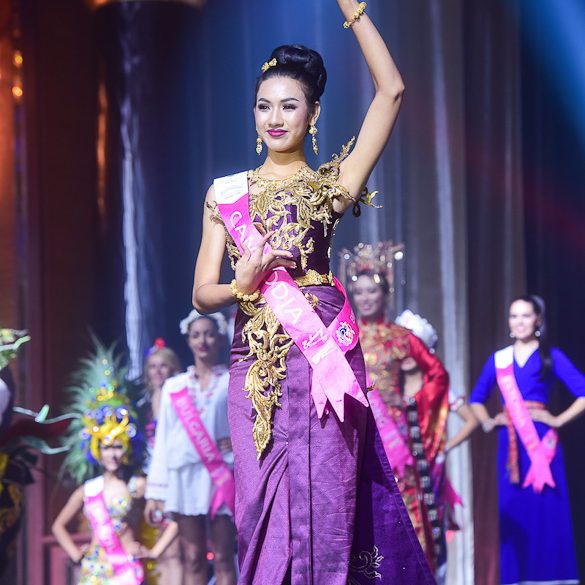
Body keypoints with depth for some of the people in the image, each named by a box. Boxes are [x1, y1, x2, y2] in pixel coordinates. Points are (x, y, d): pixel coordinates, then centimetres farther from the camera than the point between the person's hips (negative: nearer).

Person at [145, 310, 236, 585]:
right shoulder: (174, 386, 13)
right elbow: (163, 440, 11)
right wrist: (155, 492, 6)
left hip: (221, 476, -2)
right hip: (185, 476, 2)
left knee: (223, 559, -4)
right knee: (193, 559, 0)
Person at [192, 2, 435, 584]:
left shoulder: (331, 184, 7)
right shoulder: (226, 193, 14)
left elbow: (390, 90, -2)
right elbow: (203, 294, 13)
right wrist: (242, 284, -9)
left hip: (321, 354, -2)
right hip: (254, 360, 2)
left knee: (322, 502, -5)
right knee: (262, 506, 2)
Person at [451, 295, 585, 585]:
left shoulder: (551, 357, 3)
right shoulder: (497, 359, 13)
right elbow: (476, 399, 20)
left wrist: (558, 420, -9)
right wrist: (487, 422, 4)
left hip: (541, 441, -3)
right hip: (510, 444, 3)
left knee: (546, 510, -4)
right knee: (514, 511, 1)